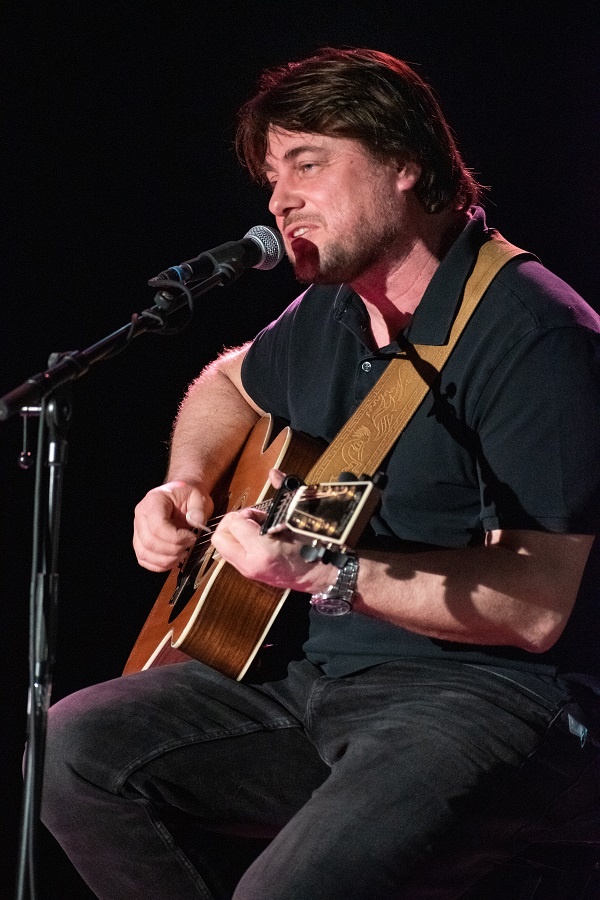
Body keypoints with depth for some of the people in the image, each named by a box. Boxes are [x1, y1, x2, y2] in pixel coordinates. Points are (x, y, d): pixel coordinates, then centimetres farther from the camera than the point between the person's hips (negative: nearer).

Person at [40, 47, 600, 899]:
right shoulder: (327, 316, 12)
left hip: (495, 693, -9)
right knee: (73, 747, -6)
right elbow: (228, 384, 36)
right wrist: (186, 486, 16)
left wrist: (324, 573, -28)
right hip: (324, 672, 9)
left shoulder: (531, 334, -16)